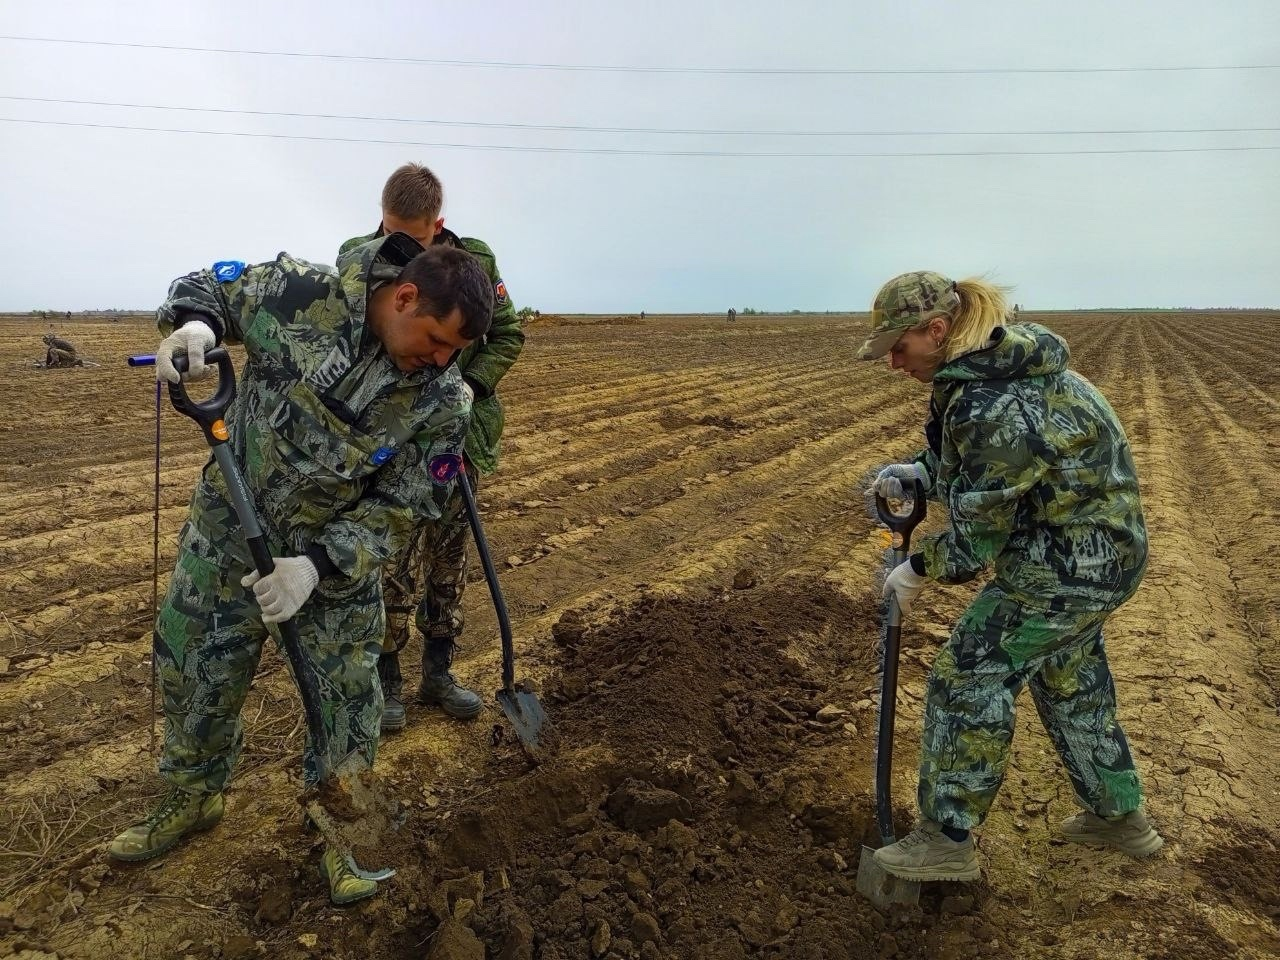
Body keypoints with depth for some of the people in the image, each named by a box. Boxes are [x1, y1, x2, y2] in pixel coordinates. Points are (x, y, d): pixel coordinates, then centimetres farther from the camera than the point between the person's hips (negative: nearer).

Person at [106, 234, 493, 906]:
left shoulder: (442, 400, -18)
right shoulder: (301, 295, -19)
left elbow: (397, 510, -16)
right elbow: (210, 287, -2)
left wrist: (319, 566, -28)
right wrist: (195, 323, -26)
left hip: (341, 546, -1)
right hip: (229, 523, 2)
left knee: (347, 688, 2)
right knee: (193, 664, 15)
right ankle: (194, 795, 41)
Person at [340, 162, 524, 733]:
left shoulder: (474, 261, -3)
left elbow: (508, 334, 4)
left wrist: (471, 383, -12)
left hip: (461, 433, 3)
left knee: (449, 559, 11)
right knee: (395, 563, -2)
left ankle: (438, 673, 26)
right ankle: (385, 680, 16)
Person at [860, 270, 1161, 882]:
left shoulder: (993, 405, -29)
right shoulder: (983, 364, 2)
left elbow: (978, 533, -21)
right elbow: (982, 462, 16)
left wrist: (917, 571, -6)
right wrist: (917, 473, 0)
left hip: (1069, 564, -10)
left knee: (969, 677, -3)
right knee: (1069, 678, 23)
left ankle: (946, 839, 11)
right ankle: (1120, 816, 42)